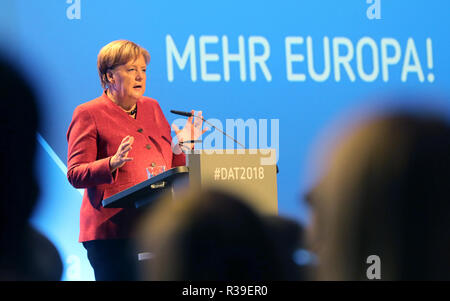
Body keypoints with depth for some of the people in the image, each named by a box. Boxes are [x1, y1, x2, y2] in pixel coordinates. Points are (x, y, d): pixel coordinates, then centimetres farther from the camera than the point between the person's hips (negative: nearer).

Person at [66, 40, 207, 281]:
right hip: (113, 232, -5)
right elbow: (75, 175, -7)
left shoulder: (152, 108, 20)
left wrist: (182, 147, 7)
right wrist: (112, 164, -22)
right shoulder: (88, 114, 1)